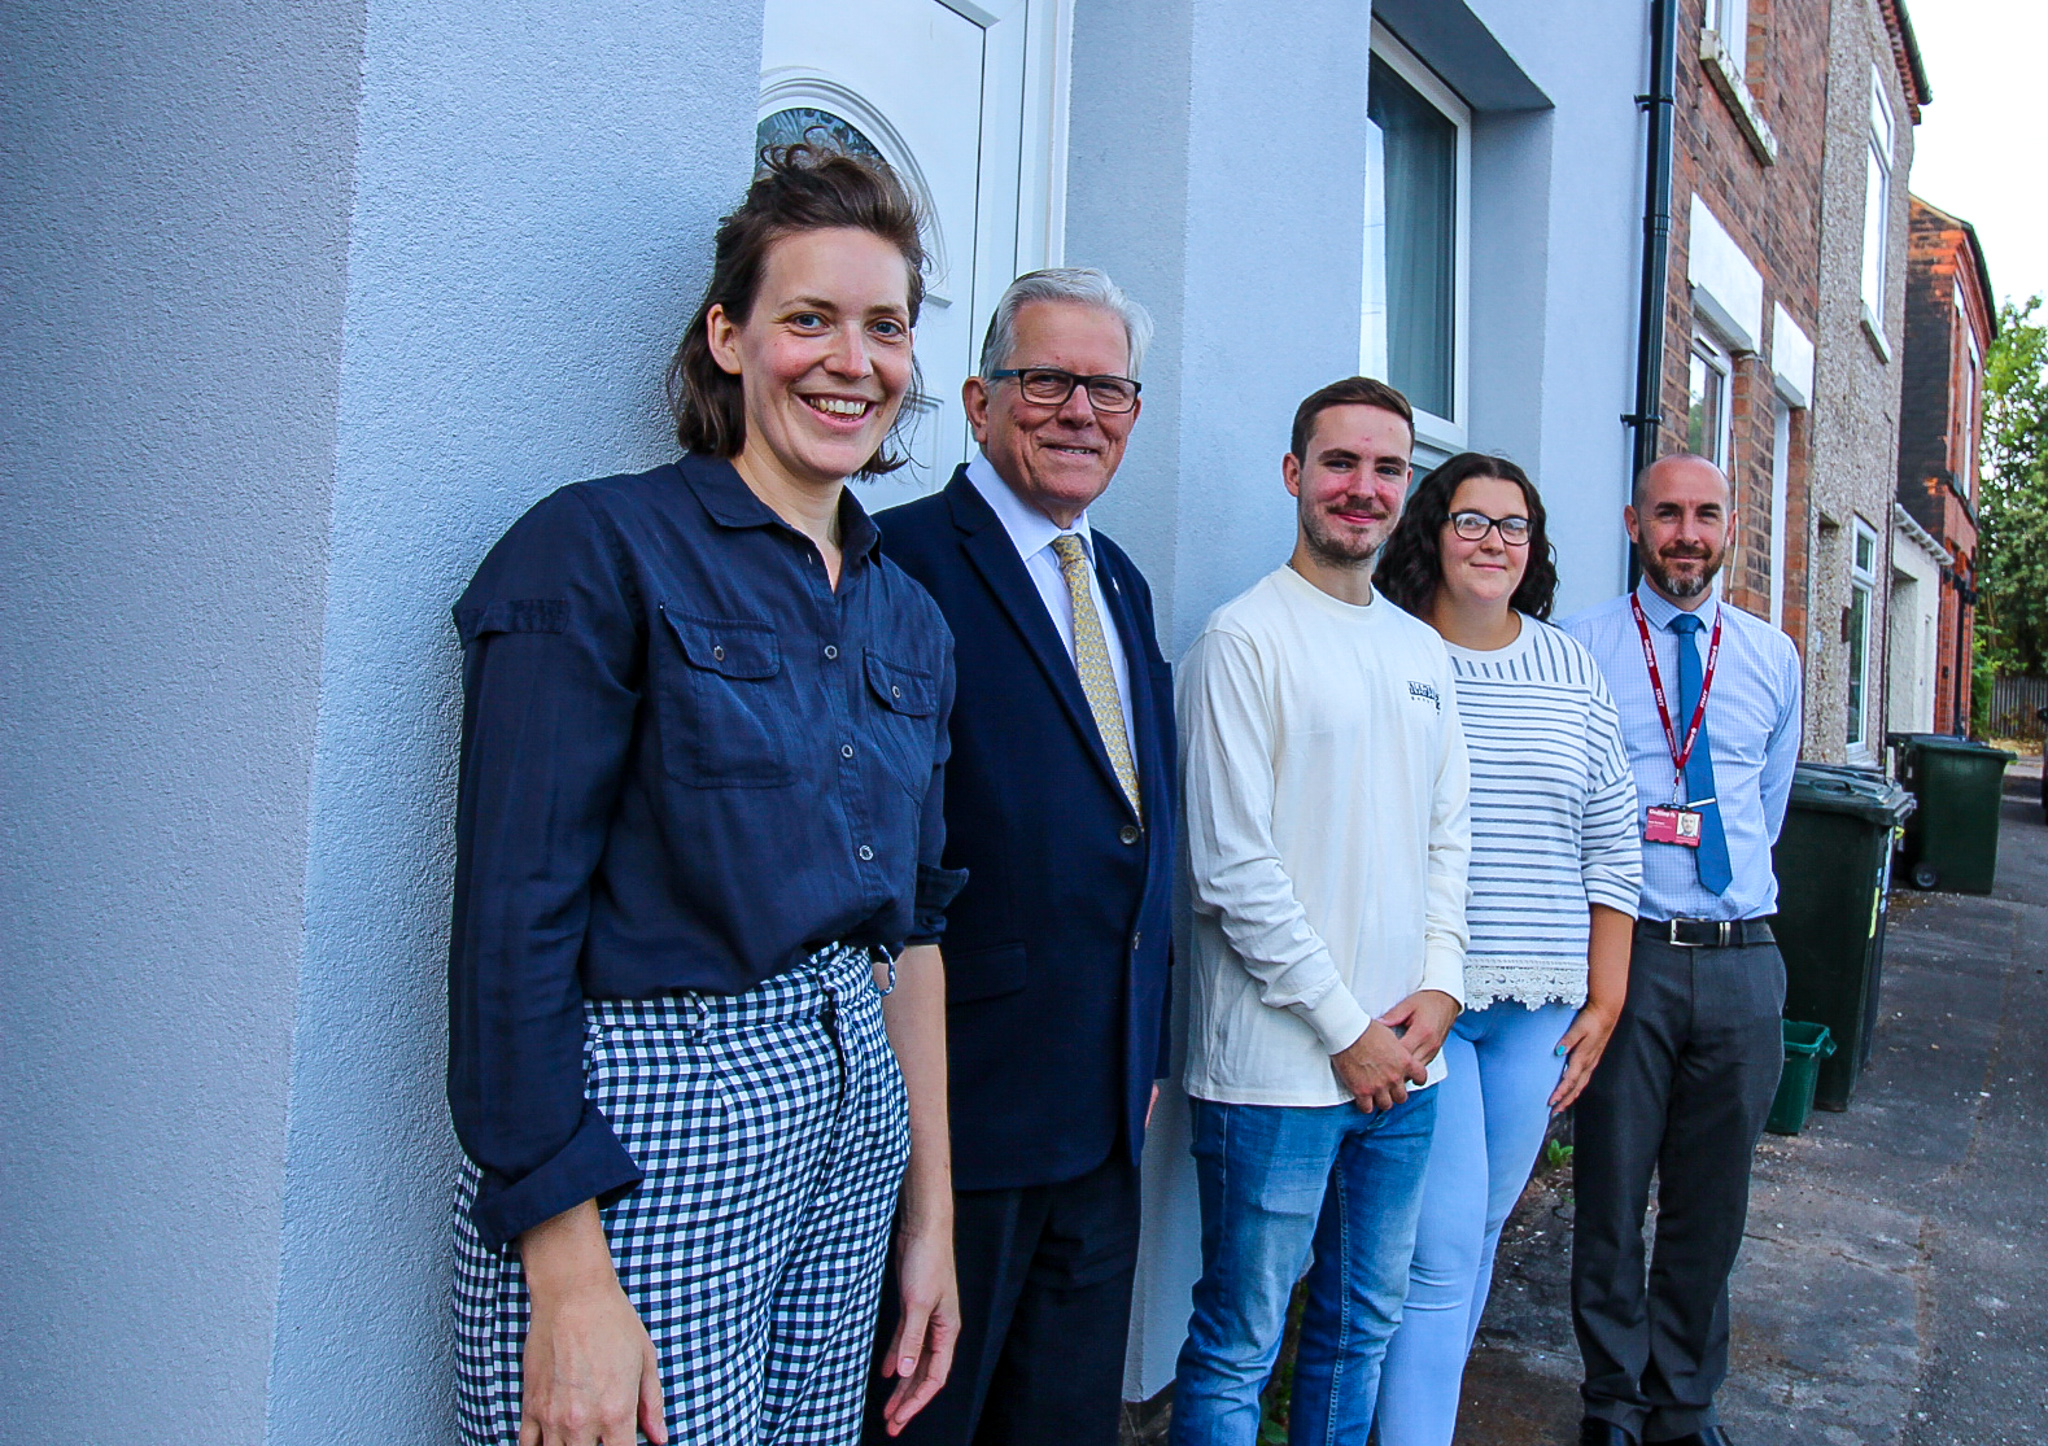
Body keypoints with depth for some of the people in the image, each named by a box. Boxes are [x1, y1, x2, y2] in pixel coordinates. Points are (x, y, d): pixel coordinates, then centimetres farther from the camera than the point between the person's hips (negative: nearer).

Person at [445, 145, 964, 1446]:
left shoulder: (910, 618, 9)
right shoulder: (601, 550, -10)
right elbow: (513, 919, -14)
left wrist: (931, 1215, 13)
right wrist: (568, 1284, -16)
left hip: (849, 1116, 7)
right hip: (640, 1140, -6)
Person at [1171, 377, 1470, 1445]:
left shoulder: (1423, 652, 13)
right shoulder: (1245, 638, -9)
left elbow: (1446, 838, 16)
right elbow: (1231, 866, -13)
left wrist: (1439, 986, 1)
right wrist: (1345, 1028, -11)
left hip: (1402, 1061, 7)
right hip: (1276, 1066, -6)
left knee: (1364, 1327, 19)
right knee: (1237, 1347, 4)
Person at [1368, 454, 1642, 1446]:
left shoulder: (1573, 669, 9)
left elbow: (1612, 845, 12)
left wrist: (1605, 997, 9)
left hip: (1540, 1007, 5)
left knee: (1481, 1225, 14)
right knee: (1441, 1245, -5)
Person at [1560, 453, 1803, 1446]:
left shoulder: (1773, 656, 11)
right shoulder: (1579, 647, -1)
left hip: (1741, 958, 3)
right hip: (1627, 951, -3)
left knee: (1712, 1202, 13)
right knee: (1611, 1191, 7)